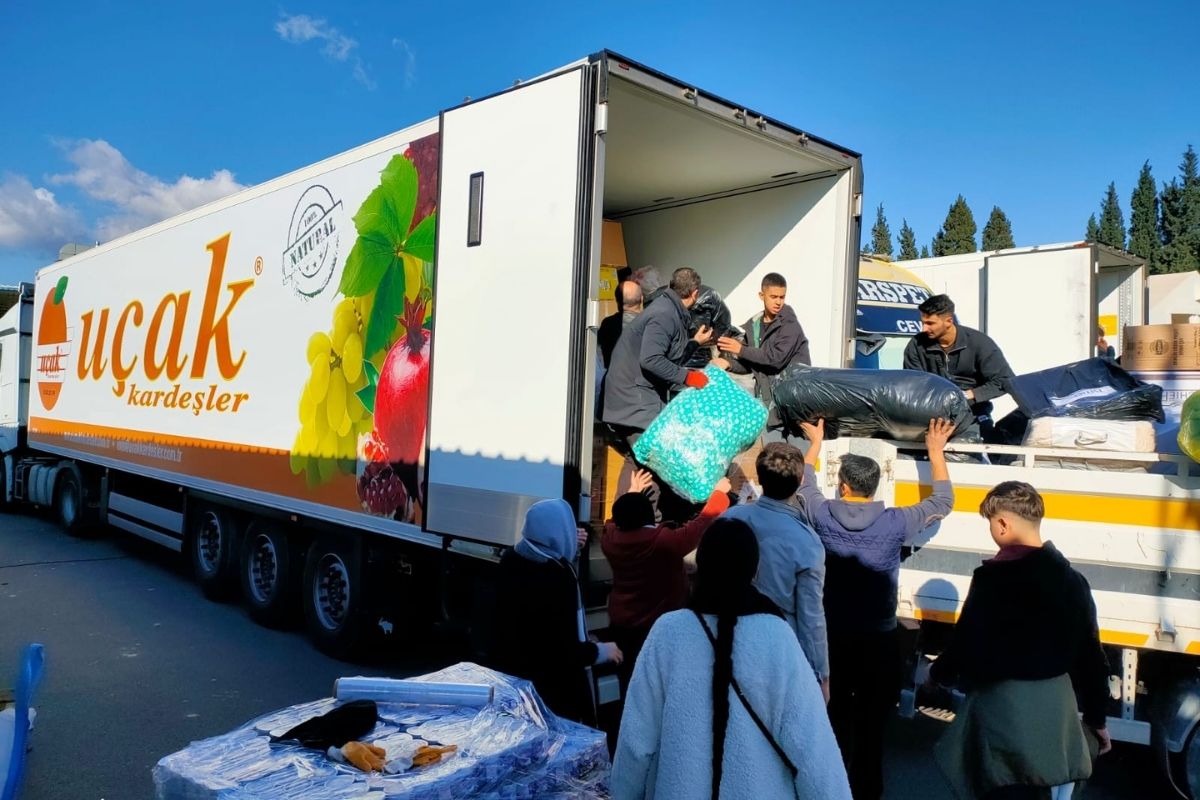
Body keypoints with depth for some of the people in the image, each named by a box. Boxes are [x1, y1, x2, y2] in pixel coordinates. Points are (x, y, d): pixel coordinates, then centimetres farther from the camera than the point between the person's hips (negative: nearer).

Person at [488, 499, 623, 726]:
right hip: (550, 686, -8)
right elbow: (563, 649, -27)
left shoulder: (512, 558, -2)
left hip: (510, 673, 8)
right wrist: (600, 651, -10)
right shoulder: (557, 575, -26)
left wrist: (569, 550, 21)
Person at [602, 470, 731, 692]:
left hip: (621, 624, 5)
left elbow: (619, 518, 16)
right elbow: (702, 525, -15)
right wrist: (719, 493, -1)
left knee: (629, 684, 17)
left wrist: (631, 493, 28)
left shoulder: (610, 538, -9)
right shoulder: (664, 541, -26)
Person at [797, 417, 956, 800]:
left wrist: (815, 442, 25)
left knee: (835, 712, 16)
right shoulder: (894, 523, -14)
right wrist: (936, 451, 11)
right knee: (872, 718, 12)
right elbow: (942, 502, 2)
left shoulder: (822, 516, -10)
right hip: (878, 638, -2)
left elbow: (805, 484, 13)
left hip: (832, 634, 2)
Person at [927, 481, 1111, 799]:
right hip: (1057, 705, 6)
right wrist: (1097, 719, 17)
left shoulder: (993, 576, -17)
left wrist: (938, 674, 5)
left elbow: (968, 642, -15)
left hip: (1004, 709, -6)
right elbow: (1090, 656, 7)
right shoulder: (1072, 580, 2)